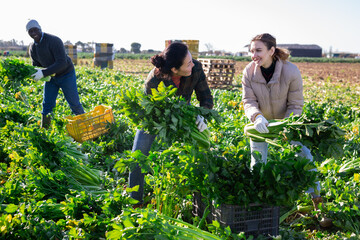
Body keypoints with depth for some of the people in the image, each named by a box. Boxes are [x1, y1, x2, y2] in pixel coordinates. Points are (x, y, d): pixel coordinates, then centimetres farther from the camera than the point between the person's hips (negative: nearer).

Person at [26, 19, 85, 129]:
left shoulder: (54, 41, -27)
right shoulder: (32, 48, -3)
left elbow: (62, 63, -34)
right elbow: (36, 65, 6)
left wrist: (43, 73, -39)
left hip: (66, 75, -6)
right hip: (51, 77, 6)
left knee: (74, 103, 3)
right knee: (47, 104, 2)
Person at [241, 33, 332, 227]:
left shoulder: (291, 71, -26)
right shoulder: (249, 72, -19)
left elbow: (296, 105, -18)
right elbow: (248, 101, -16)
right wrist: (256, 116, -39)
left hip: (287, 121, -2)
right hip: (261, 123, 2)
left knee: (304, 157, -5)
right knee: (257, 163, 4)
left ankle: (318, 202, 9)